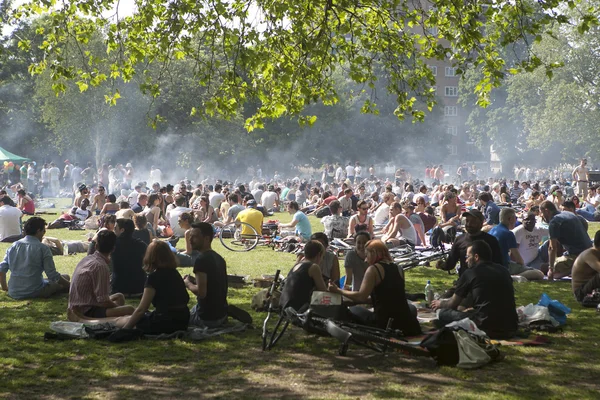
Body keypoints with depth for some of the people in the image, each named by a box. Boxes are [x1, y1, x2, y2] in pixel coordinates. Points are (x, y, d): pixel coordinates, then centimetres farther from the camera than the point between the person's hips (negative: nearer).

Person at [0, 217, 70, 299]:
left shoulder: (13, 246, 7)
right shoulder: (42, 248, -9)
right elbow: (53, 275, -11)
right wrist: (69, 285, 2)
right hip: (35, 292, -6)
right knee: (65, 277, 7)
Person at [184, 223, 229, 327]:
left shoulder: (202, 259, -20)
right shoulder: (219, 258, 7)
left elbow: (201, 292, -25)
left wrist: (188, 283, -7)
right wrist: (194, 280, 12)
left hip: (207, 318, -8)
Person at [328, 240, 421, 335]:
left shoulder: (373, 269, -7)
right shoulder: (399, 270, 11)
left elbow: (361, 297, -15)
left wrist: (338, 290, -5)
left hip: (385, 325, -5)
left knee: (353, 309, 16)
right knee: (412, 308, 40)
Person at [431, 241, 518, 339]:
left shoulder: (470, 274, -1)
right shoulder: (504, 271, 15)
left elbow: (453, 304, 11)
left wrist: (440, 304, 36)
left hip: (487, 328, -6)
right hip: (510, 330, 7)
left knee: (444, 313, 9)